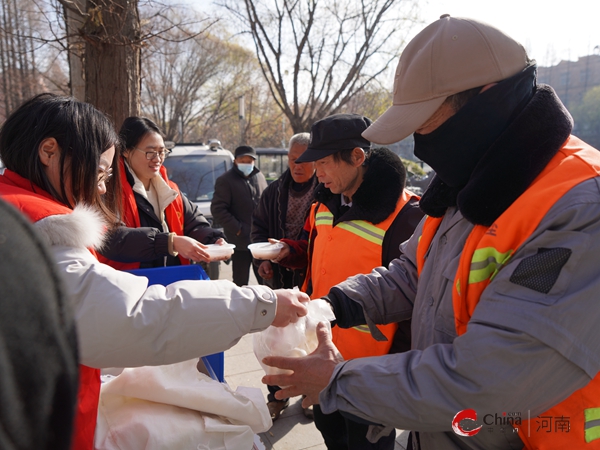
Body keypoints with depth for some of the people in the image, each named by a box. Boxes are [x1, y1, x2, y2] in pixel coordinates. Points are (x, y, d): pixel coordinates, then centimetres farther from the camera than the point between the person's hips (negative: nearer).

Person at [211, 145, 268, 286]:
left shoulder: (260, 177, 13)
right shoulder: (225, 181, -4)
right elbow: (217, 210, -9)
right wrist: (238, 229, -14)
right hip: (240, 242, -5)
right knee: (240, 283, 4)